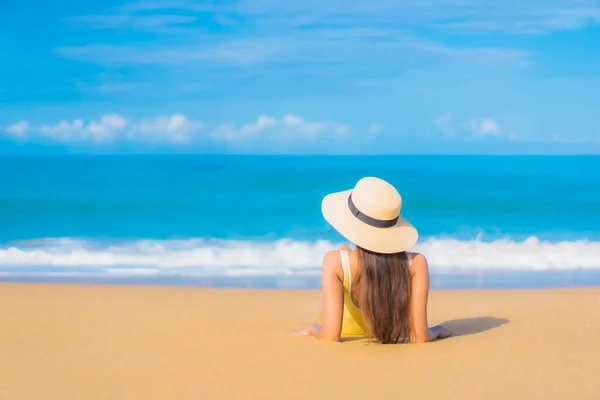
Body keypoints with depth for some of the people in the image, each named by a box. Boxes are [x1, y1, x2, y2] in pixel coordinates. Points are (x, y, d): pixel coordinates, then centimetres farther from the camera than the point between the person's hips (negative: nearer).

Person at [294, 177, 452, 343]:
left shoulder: (336, 261, -38)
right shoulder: (416, 263, -34)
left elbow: (330, 335, -39)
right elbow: (419, 337, -32)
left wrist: (314, 328, -18)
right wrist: (435, 331, -10)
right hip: (396, 334, 1)